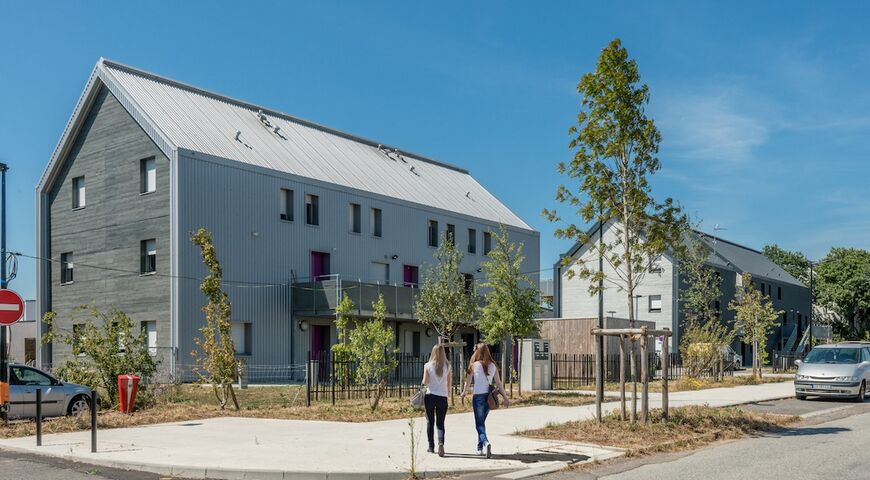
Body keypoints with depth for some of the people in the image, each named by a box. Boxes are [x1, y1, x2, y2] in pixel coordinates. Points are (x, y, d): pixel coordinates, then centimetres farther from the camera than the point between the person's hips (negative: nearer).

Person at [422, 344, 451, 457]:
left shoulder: (428, 366, -4)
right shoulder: (447, 366, 1)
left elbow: (425, 382, -6)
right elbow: (450, 383, 5)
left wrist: (423, 385, 16)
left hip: (430, 396, -1)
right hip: (442, 396, 1)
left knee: (430, 422, 12)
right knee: (440, 423, 5)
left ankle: (431, 447, 15)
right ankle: (441, 443, -18)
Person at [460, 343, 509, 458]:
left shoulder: (474, 365, -7)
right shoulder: (493, 366, 3)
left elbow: (468, 382, 4)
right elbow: (498, 383, 4)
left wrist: (464, 393, 21)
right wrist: (505, 397, 11)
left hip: (478, 396, -4)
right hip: (489, 397, 4)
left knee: (479, 424, 0)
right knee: (482, 422, 20)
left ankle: (486, 443, -24)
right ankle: (480, 447, 24)